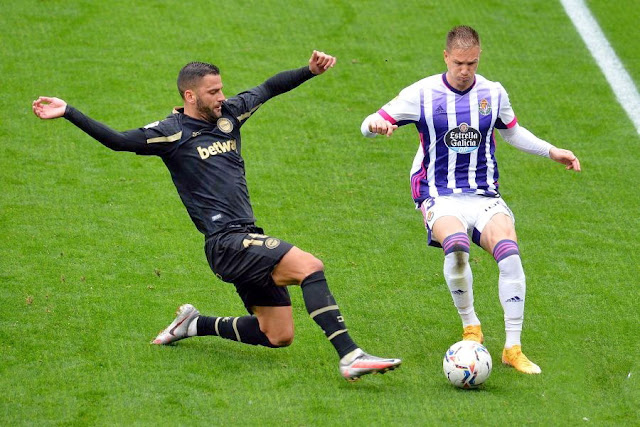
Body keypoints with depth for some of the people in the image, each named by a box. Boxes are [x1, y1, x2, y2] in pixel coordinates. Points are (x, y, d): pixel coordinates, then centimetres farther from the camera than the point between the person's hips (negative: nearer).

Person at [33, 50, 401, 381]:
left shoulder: (229, 114, 14)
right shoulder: (173, 132, -5)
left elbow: (269, 88, 24)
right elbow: (119, 141, -14)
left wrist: (310, 71, 12)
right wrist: (67, 112, -23)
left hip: (248, 239, 8)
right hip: (226, 242, -8)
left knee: (278, 336, 9)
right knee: (310, 266, -26)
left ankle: (195, 324, 27)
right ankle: (350, 356, -31)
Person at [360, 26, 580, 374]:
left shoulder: (493, 93, 7)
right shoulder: (422, 94, -3)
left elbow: (512, 132, 27)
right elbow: (369, 125, -2)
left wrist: (551, 151, 19)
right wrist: (377, 125, -26)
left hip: (484, 195, 2)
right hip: (439, 197, -2)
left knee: (509, 251, -26)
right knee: (456, 244, -36)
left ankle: (513, 349, -17)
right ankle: (470, 326, -11)